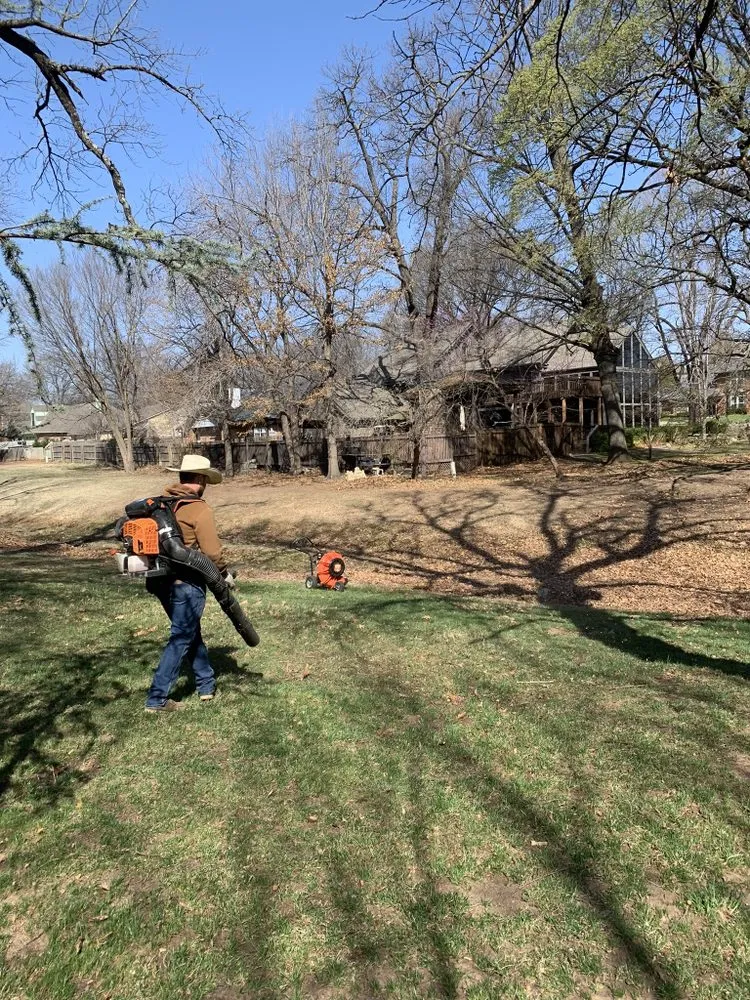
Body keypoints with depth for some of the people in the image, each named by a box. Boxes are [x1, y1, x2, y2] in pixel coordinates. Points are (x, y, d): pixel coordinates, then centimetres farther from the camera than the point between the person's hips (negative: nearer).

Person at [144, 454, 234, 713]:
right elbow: (212, 551, -16)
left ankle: (206, 685, 31)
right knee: (181, 639, 4)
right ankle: (157, 698, 7)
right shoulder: (200, 510, -15)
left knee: (191, 632, 20)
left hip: (161, 581, 8)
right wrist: (225, 574, 0)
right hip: (187, 584, -7)